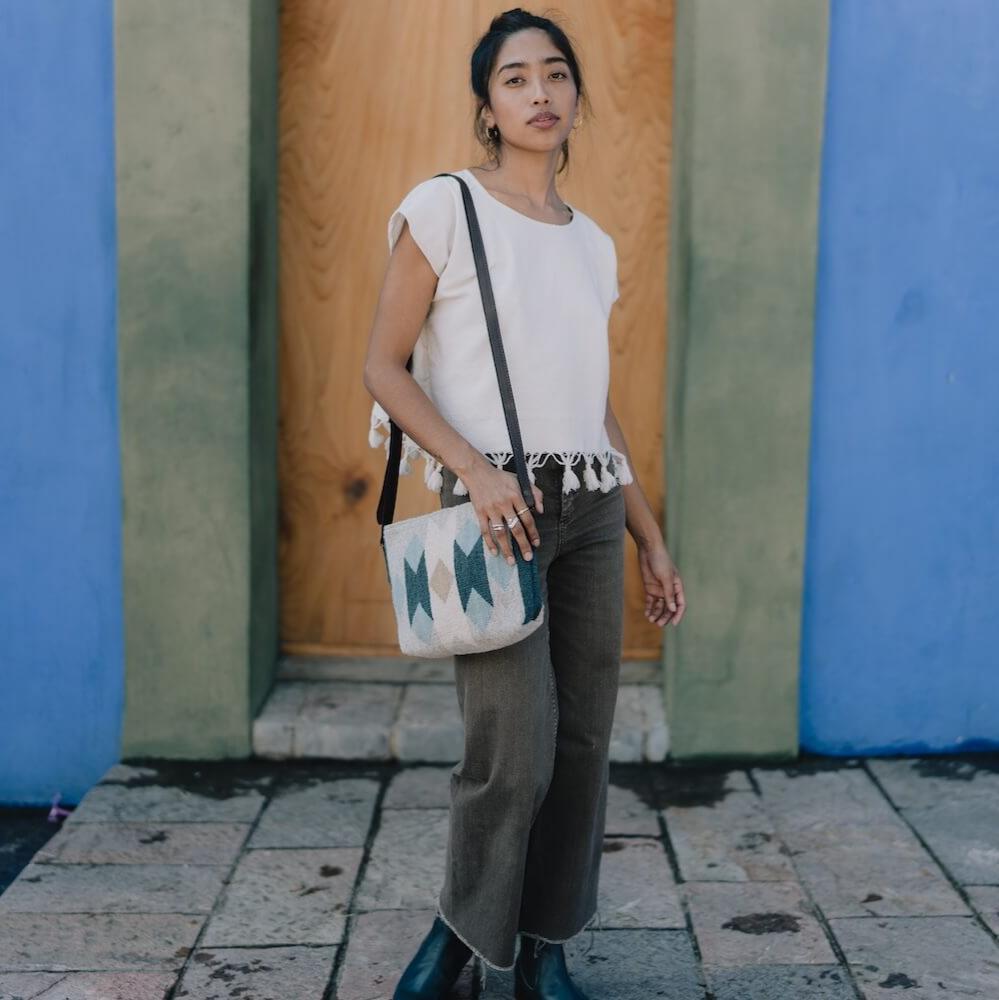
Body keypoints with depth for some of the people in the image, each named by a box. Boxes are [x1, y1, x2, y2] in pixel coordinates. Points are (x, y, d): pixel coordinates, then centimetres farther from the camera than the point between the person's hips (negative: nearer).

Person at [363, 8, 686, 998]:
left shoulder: (593, 244, 15)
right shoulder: (443, 207, -1)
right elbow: (384, 369, -5)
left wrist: (652, 539, 15)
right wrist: (476, 469, -18)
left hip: (592, 509, 5)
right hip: (495, 506, -5)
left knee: (582, 742, 5)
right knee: (515, 754, -11)